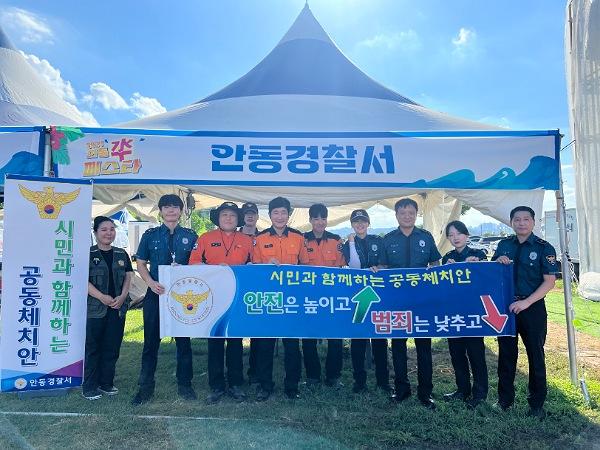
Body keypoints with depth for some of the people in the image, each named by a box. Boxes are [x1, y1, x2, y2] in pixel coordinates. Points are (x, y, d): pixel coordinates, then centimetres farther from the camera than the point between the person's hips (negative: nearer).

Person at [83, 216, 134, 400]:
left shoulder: (121, 254, 11)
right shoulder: (88, 254, -1)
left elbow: (128, 277, 9)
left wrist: (122, 297, -7)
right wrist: (102, 297, -17)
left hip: (118, 307, 4)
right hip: (95, 308, -4)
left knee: (112, 347, 9)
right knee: (92, 347, 2)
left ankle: (106, 383, 22)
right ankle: (89, 387, 13)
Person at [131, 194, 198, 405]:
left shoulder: (190, 236, 6)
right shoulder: (150, 235, 7)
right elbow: (140, 263, 8)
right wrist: (151, 282, -9)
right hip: (156, 293, 1)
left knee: (183, 340, 7)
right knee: (151, 340, 6)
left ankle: (184, 384, 21)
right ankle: (146, 387, 19)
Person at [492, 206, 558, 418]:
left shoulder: (544, 248, -6)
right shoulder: (504, 245, 5)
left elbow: (549, 282, -11)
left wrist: (526, 302, -20)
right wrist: (497, 262, -9)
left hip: (532, 308, -3)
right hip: (505, 306, 3)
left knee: (535, 355, 8)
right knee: (506, 354, 12)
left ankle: (537, 404, 24)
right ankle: (505, 399, 27)